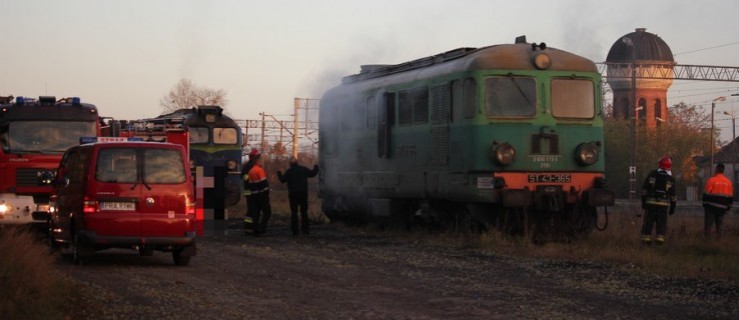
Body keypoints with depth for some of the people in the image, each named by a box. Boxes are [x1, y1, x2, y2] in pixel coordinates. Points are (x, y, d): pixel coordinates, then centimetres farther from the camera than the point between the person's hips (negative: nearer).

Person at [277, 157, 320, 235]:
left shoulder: (288, 171, -5)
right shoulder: (303, 169, 1)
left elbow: (283, 180, -6)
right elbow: (312, 174, 6)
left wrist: (279, 174, 13)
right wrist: (316, 168, 27)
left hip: (293, 194, -2)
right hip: (303, 193, 2)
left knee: (294, 212, 3)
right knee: (304, 212, 9)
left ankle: (295, 230, -2)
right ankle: (305, 229, 5)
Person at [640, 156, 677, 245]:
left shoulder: (652, 175, 3)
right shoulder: (670, 179, 2)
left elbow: (644, 189, 3)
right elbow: (672, 195, 5)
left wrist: (643, 201, 9)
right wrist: (672, 207, 12)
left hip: (650, 202, 0)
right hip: (664, 204, 0)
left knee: (649, 222, 5)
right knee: (661, 222, 4)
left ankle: (646, 238, 2)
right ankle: (660, 238, -4)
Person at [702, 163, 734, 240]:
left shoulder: (711, 180, -8)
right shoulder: (729, 182, 7)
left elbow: (706, 194, -7)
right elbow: (731, 197, 9)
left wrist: (705, 204, 1)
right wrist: (728, 207, 16)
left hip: (711, 206, -4)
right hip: (722, 207, 4)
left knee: (708, 224, 0)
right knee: (719, 225, 14)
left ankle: (707, 239, -5)